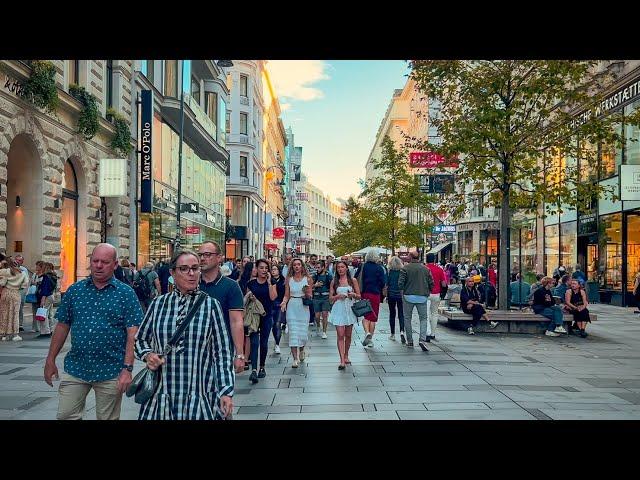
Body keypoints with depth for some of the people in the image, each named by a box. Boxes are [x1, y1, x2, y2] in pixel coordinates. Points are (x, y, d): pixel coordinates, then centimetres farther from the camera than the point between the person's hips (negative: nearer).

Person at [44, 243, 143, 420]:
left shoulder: (126, 293, -5)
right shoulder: (74, 290, 5)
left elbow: (132, 334, -9)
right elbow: (62, 326, 10)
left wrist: (127, 368, -16)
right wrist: (50, 360, 9)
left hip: (110, 371, -2)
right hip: (75, 368, 3)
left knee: (107, 417, 11)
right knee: (66, 416, 7)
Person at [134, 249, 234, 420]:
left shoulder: (211, 305, -1)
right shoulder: (158, 304, 4)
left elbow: (222, 352, -2)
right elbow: (140, 339, 16)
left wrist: (226, 391, -6)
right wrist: (148, 354, -5)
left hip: (201, 395, -2)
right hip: (161, 394, 2)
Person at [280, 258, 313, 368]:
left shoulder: (307, 279, 3)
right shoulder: (289, 279, 5)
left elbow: (309, 296, 5)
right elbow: (286, 295, 5)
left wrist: (307, 293, -16)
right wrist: (284, 302, -14)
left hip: (303, 307, 0)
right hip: (292, 308, 0)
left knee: (303, 332, 4)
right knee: (293, 333, -5)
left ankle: (301, 350, 35)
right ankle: (295, 359, 0)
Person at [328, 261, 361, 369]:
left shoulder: (352, 281, 5)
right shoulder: (334, 282, 6)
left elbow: (359, 296, 7)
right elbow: (330, 297, 6)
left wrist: (353, 295, -13)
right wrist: (338, 296, -12)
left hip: (350, 309, 1)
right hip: (339, 309, -1)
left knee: (348, 335, 10)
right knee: (340, 336, -9)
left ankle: (346, 356, 28)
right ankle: (342, 360, -11)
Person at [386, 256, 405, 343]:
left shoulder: (389, 271, -5)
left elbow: (386, 284, -4)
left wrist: (386, 295, 5)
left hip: (391, 294, 0)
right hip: (400, 295, 0)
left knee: (392, 314, 10)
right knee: (401, 314, 3)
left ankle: (392, 334, 14)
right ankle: (402, 331, -18)